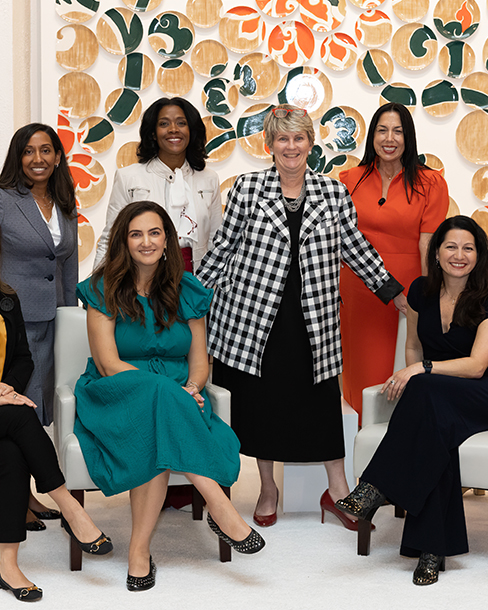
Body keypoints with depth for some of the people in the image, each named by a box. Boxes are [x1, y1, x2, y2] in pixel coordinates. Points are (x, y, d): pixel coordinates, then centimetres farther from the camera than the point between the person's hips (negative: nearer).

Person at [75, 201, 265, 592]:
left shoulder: (186, 292, 10)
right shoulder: (104, 291, 1)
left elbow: (199, 362, 10)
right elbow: (108, 364, -9)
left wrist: (191, 390, -14)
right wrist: (168, 389, -21)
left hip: (177, 397, 3)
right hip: (116, 395, -3)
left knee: (159, 441, -35)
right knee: (156, 392, -38)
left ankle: (140, 549, -30)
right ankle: (219, 507, -39)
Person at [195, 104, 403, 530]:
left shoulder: (334, 193, 4)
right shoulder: (248, 188, 0)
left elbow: (355, 247, 12)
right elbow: (224, 246, 6)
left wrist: (393, 292, 13)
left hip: (313, 318, 1)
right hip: (254, 315, -1)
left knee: (323, 398, 5)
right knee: (261, 398, 7)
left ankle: (338, 491, 19)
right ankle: (268, 489, 24)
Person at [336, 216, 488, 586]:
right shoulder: (422, 291, 5)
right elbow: (414, 346, 18)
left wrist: (421, 370, -25)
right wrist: (408, 376, -3)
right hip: (432, 395, 3)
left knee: (427, 392, -38)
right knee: (434, 430, -36)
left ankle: (374, 491, -34)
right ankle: (433, 548, -36)